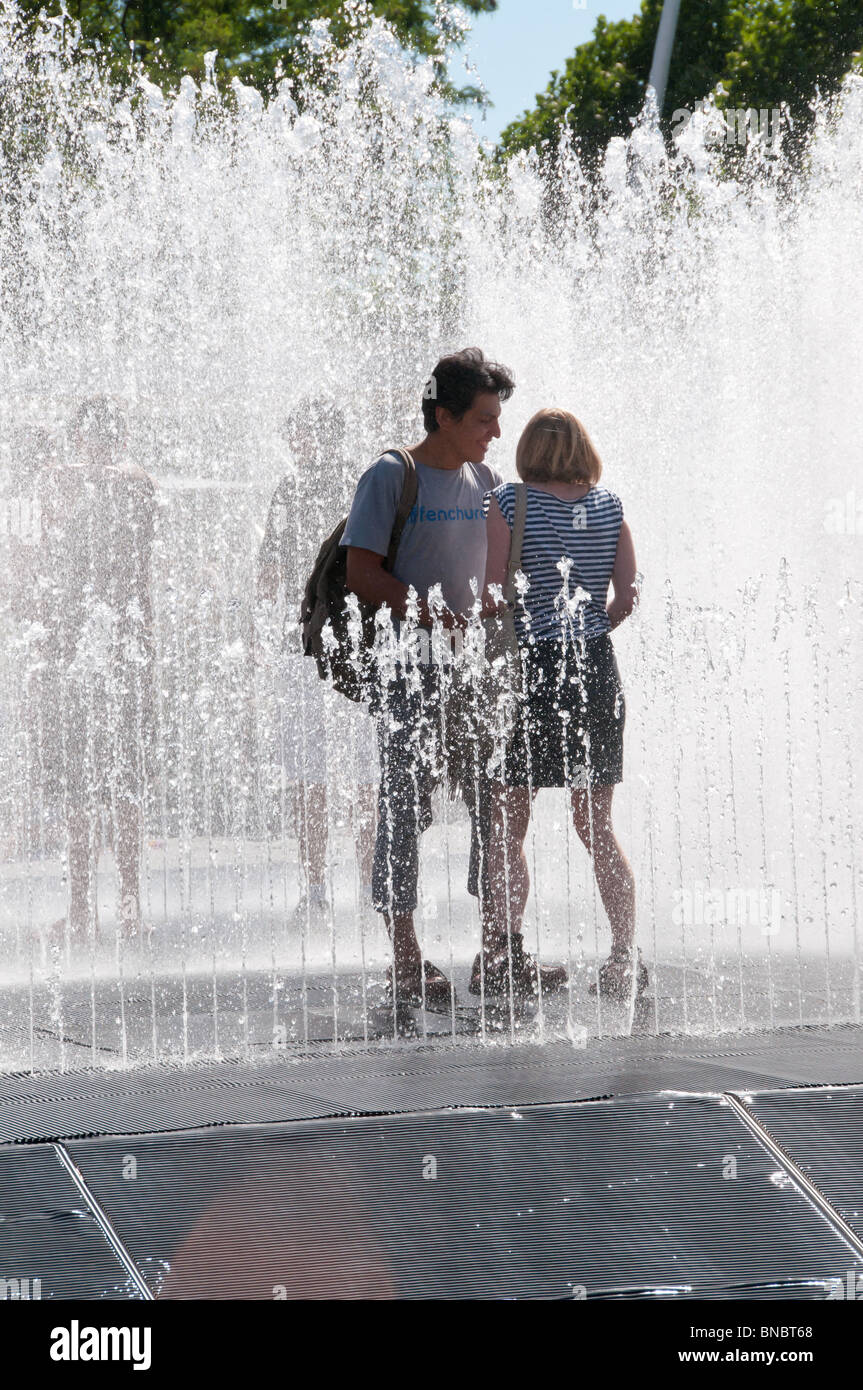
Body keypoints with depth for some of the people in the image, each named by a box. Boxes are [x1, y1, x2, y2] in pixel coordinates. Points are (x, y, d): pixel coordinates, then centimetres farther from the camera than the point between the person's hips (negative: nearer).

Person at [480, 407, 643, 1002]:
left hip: (528, 664, -4)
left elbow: (490, 593, -10)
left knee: (508, 824, 5)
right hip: (596, 668, 4)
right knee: (597, 827, 11)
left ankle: (506, 947, -2)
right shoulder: (608, 506, 5)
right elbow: (628, 596, 3)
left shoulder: (508, 502, -5)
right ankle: (626, 955, 6)